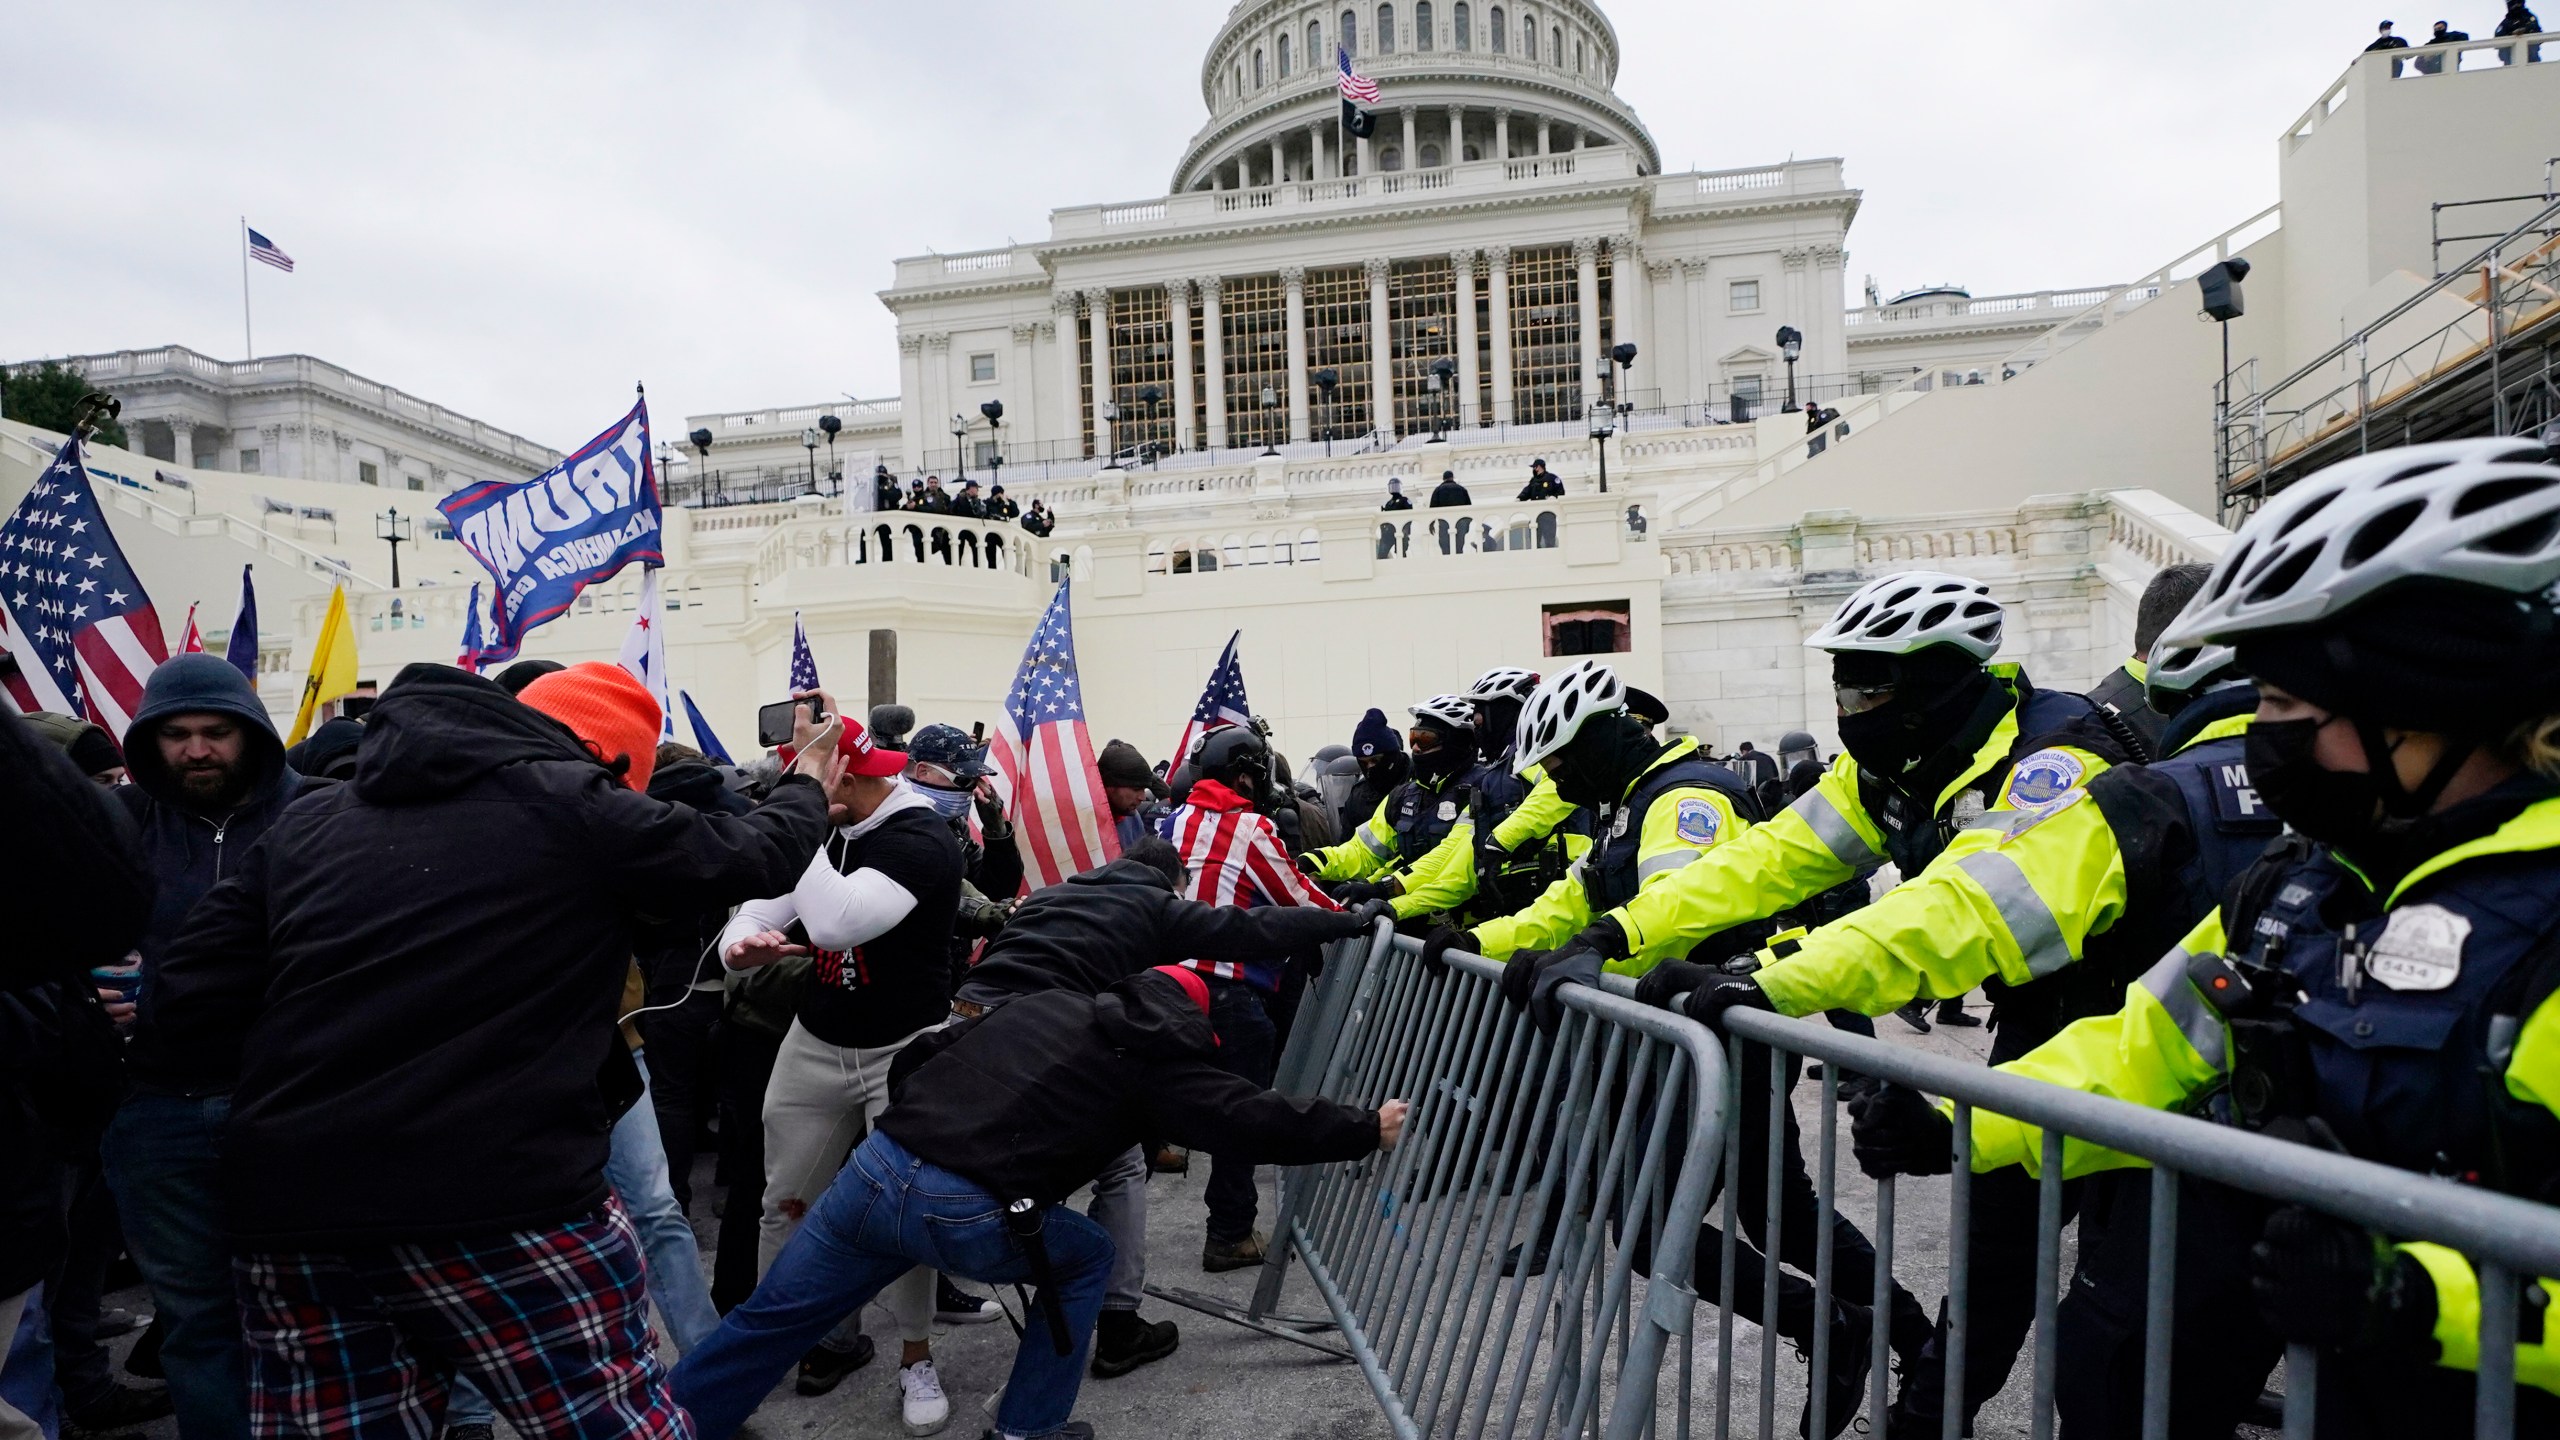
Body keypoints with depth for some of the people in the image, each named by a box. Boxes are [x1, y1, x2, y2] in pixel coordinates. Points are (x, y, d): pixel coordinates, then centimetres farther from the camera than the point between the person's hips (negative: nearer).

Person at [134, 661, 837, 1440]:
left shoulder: (307, 820, 13)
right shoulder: (568, 803, -2)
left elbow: (180, 1015, 11)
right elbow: (748, 854, 10)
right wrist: (806, 785, 29)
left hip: (290, 1214, 6)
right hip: (503, 1203, -6)